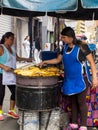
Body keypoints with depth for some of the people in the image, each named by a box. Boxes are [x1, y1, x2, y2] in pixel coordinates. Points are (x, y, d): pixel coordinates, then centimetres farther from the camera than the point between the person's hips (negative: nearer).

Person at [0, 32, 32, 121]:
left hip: (11, 75, 8)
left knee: (15, 92, 9)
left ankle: (11, 111, 25)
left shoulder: (11, 48, 11)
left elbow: (17, 57, 25)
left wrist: (26, 59, 17)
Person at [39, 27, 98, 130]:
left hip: (81, 79, -6)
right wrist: (45, 62, 9)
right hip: (69, 79, 6)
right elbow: (57, 60, 18)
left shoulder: (82, 47, -14)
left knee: (81, 102, 0)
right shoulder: (65, 47, 5)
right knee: (73, 101, 14)